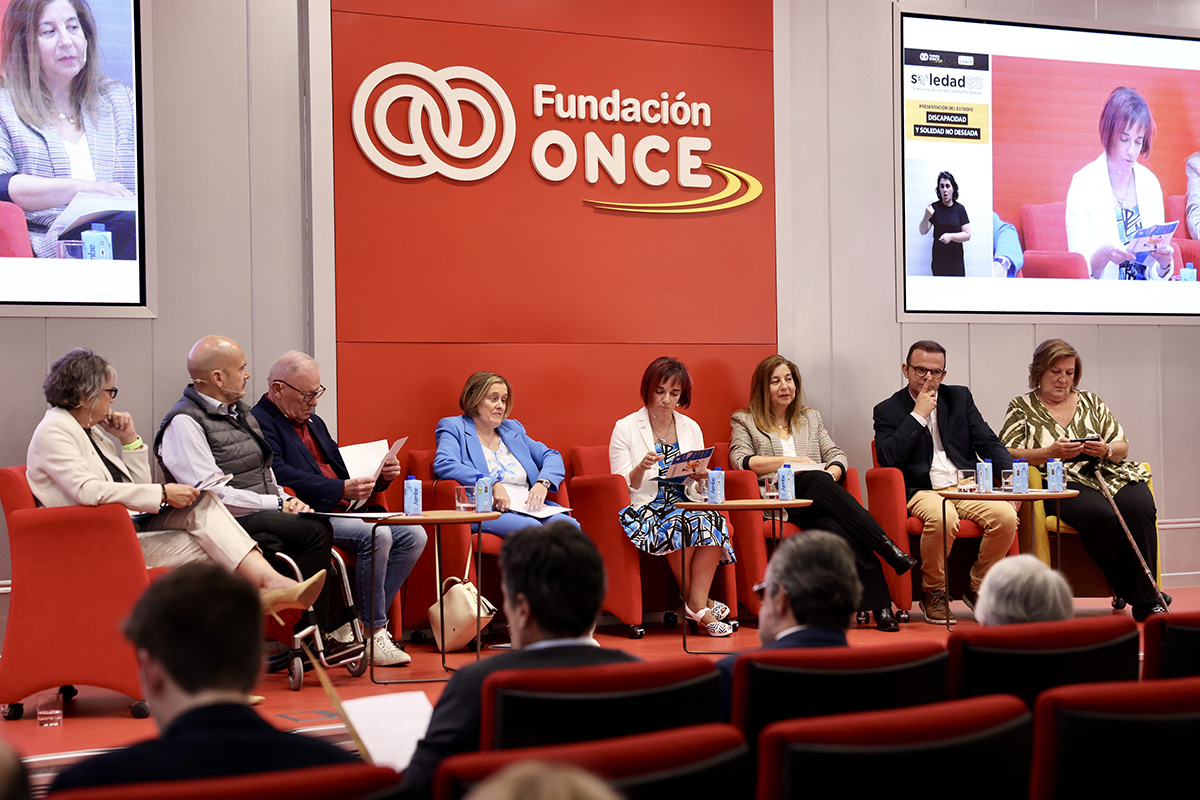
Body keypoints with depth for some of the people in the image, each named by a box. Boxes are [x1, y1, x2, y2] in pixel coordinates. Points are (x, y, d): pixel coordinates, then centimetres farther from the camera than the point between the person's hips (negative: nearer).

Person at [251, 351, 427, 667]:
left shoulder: (314, 422, 25)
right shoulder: (260, 422, -6)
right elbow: (281, 476, -21)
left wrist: (379, 475, 5)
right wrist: (341, 489, -28)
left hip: (342, 511, 10)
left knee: (413, 535, -6)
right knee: (377, 535, -30)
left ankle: (359, 623, -7)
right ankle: (374, 631, -16)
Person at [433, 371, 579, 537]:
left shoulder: (513, 429, 26)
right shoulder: (454, 427, 10)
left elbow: (552, 457, 23)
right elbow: (443, 465, -9)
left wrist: (542, 483, -2)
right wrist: (492, 485, -18)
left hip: (528, 509, 6)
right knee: (531, 528, -36)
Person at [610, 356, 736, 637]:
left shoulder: (691, 429, 13)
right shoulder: (625, 428, 1)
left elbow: (695, 491, 12)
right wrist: (641, 469, -22)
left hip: (684, 506, 3)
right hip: (643, 509, -3)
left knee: (712, 519, -30)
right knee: (678, 523, -33)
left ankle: (695, 604, -26)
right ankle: (701, 603, -15)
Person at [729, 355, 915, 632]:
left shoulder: (810, 417, 28)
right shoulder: (744, 421, 17)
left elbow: (836, 455, 18)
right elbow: (742, 461, -1)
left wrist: (831, 474, -6)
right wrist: (792, 461, -4)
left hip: (817, 499, 3)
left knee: (833, 526, -36)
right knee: (815, 479, -37)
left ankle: (880, 607, -45)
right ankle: (885, 545, -45)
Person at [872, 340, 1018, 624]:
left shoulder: (960, 397, 18)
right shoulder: (888, 410, 8)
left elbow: (989, 443, 13)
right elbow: (887, 458, -9)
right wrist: (918, 415, -7)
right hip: (922, 492, -3)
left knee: (1006, 516, -27)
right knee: (942, 517, -38)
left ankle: (977, 587, -3)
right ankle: (933, 593, -12)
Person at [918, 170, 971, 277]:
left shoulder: (959, 209, 0)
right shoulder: (934, 207, 1)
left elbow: (967, 235, -1)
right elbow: (923, 231, -3)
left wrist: (951, 236, -18)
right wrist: (926, 217, -22)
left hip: (956, 259, -1)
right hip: (938, 259, 1)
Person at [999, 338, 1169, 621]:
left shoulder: (1091, 402, 22)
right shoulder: (1021, 407, 13)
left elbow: (1123, 447, 19)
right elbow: (1006, 455, 0)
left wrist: (1106, 449, -4)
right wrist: (1050, 452, -12)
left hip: (1110, 473, 3)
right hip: (1064, 484, -3)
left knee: (1139, 507, -31)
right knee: (1100, 514, -36)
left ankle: (1147, 601, -27)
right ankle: (1130, 595, -23)